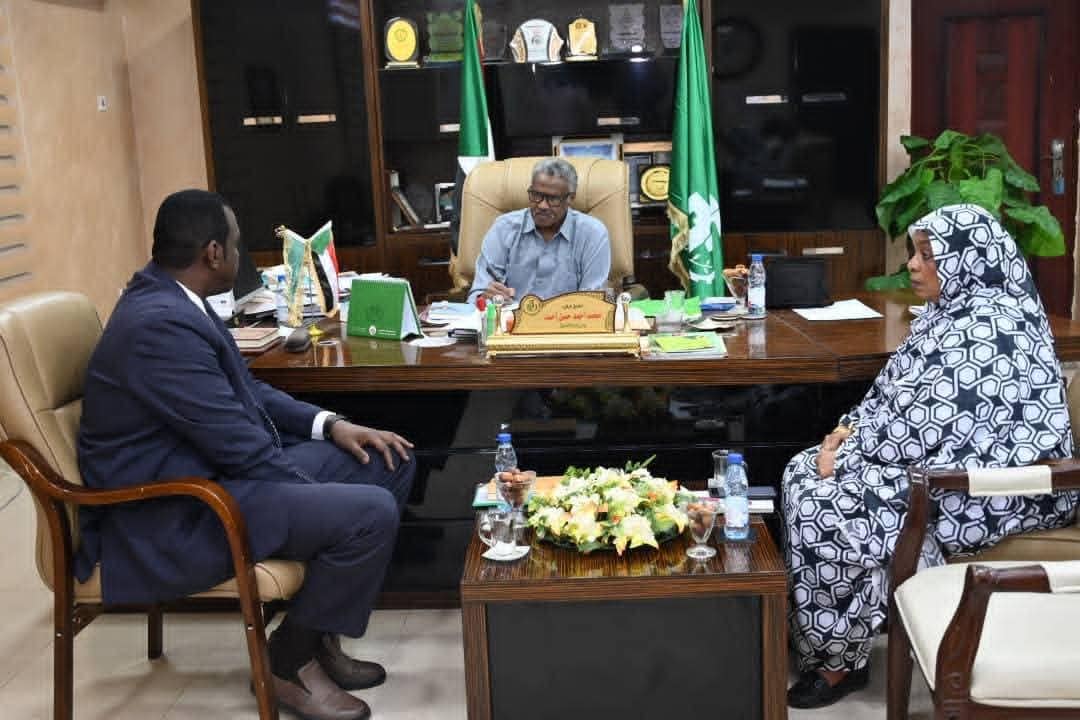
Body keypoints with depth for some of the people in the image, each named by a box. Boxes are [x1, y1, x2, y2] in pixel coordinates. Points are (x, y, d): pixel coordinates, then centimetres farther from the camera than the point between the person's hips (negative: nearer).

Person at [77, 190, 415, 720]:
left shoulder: (171, 299, 8)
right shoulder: (160, 323, -25)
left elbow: (246, 390, 17)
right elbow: (240, 445, -24)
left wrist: (329, 424, 4)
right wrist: (326, 501, -11)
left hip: (212, 468, 11)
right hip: (171, 517, -11)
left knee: (391, 462, 8)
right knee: (371, 513, -24)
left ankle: (316, 632, 16)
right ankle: (289, 660, 0)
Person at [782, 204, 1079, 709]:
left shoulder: (986, 328, -23)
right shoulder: (953, 310, 10)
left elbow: (920, 425, -25)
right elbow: (895, 394, 17)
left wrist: (845, 455, -14)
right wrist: (848, 430, 1)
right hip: (950, 464, 11)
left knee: (824, 506, -19)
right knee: (804, 472, 3)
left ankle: (839, 659, -1)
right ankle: (812, 633, 13)